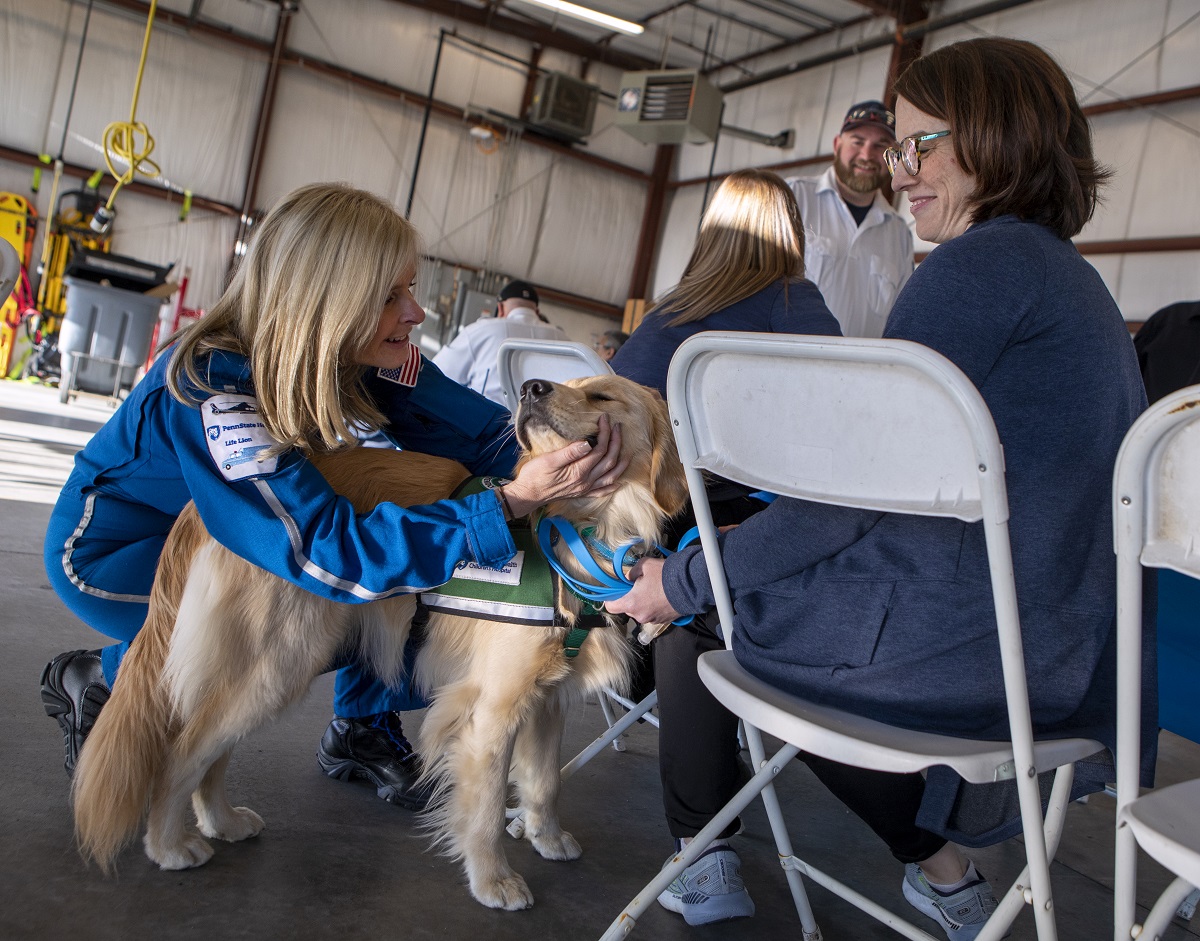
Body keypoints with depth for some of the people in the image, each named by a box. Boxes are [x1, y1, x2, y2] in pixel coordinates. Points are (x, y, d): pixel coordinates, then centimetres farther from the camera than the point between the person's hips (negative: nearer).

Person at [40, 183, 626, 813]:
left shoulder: (359, 357, -17)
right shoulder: (211, 389, -36)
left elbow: (483, 432, -18)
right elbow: (326, 553, -43)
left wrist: (569, 453, -39)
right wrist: (512, 501, -51)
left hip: (213, 533, 6)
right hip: (112, 547, -6)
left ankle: (363, 728, 7)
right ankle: (96, 680, -3)